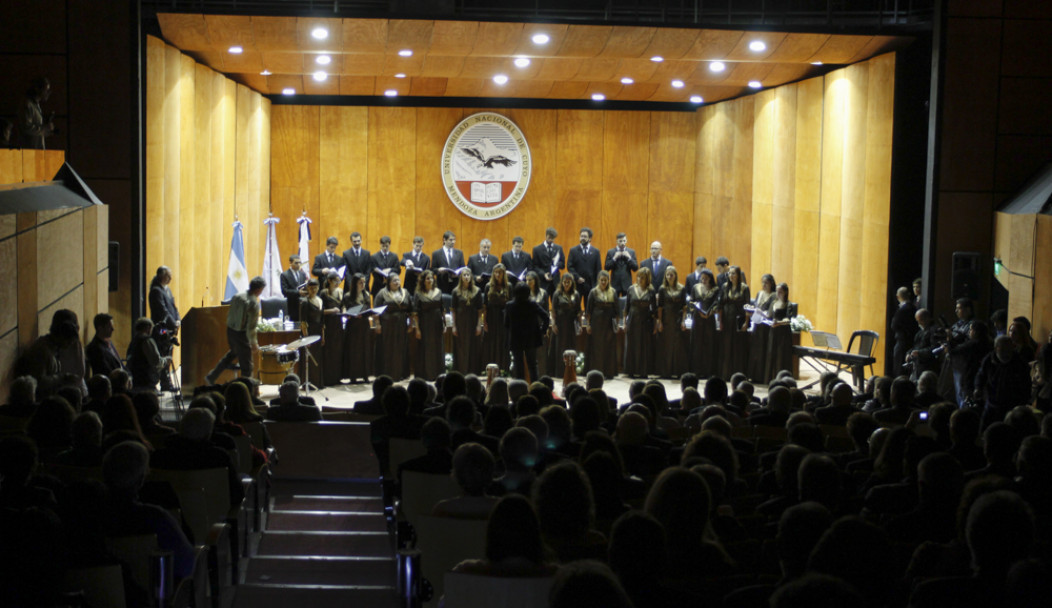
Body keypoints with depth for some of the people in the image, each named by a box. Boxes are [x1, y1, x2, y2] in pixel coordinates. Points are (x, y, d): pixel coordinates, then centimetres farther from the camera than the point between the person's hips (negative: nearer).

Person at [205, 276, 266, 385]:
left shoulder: (237, 297, 1)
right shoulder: (254, 303, -20)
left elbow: (229, 315, 10)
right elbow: (251, 326, -20)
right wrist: (254, 343, -11)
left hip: (230, 330, 8)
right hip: (242, 334, -8)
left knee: (233, 353, 32)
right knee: (246, 364, 6)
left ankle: (211, 377, 36)